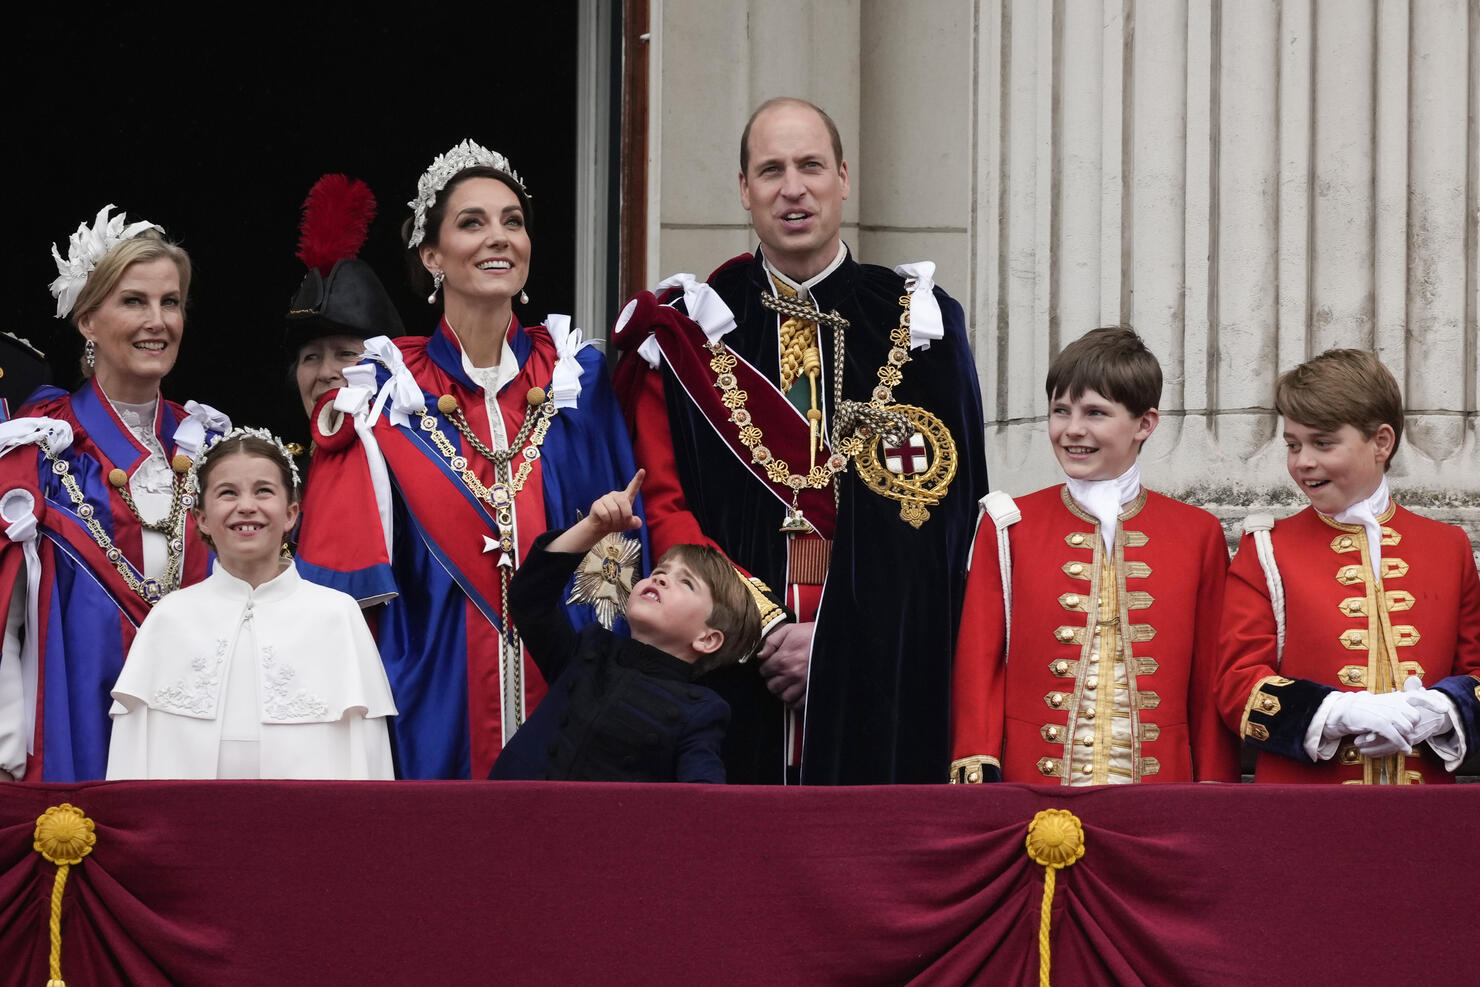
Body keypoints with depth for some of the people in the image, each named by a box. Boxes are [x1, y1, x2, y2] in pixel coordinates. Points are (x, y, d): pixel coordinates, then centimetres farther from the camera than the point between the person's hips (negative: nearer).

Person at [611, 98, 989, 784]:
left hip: (879, 677, 0)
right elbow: (664, 507, 2)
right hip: (732, 674, 0)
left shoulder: (918, 325, 8)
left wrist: (838, 638, -9)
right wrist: (764, 630, -11)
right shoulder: (688, 331, 9)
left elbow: (946, 517, 1)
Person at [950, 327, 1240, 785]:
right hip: (1032, 782, 0)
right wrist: (977, 777, -5)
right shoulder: (1009, 527, 5)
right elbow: (979, 663, 4)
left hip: (1160, 782, 0)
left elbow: (1211, 678, 7)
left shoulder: (1197, 534, 6)